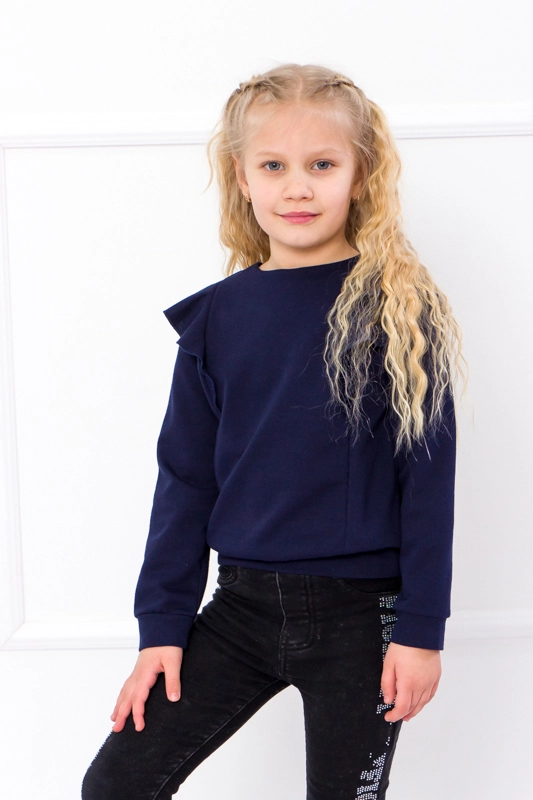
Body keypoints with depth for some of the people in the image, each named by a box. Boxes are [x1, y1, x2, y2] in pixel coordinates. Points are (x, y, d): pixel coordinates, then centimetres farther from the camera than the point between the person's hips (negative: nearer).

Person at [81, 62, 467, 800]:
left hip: (359, 615, -3)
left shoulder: (397, 310, -7)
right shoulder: (217, 316, 2)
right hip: (243, 603, 3)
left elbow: (428, 476, -7)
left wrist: (422, 629, -9)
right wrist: (162, 623, 4)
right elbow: (185, 474, 6)